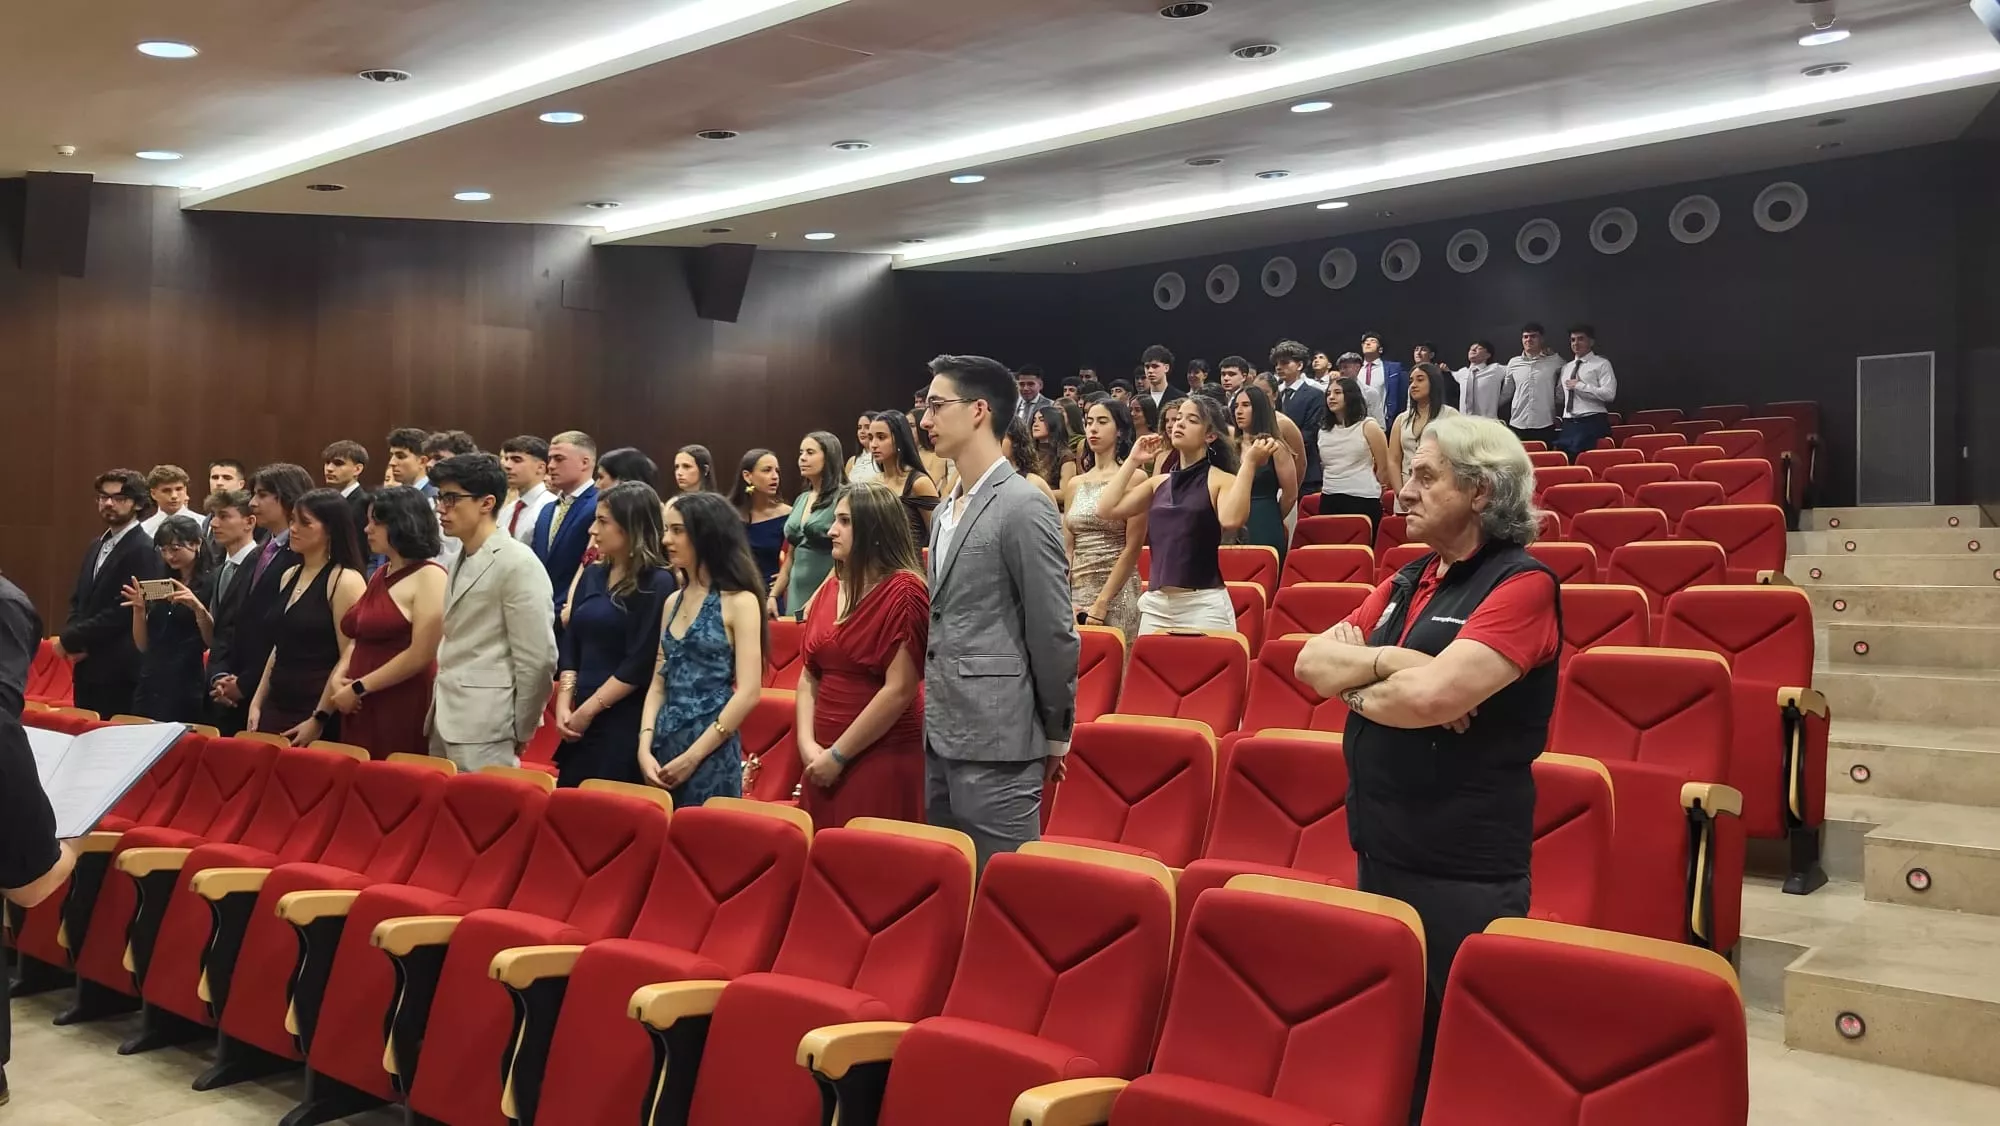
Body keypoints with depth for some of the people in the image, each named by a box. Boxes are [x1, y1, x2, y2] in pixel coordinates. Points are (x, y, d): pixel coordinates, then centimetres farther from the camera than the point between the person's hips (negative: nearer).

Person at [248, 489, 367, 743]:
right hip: (276, 706, 7)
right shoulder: (290, 576, 12)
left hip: (315, 712, -7)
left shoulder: (346, 580, -12)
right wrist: (257, 702, 12)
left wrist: (318, 720, -17)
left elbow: (349, 659, -15)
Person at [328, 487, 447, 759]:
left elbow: (421, 654, -15)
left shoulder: (429, 575, -9)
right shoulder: (379, 575, 15)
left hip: (403, 709, -7)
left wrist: (358, 688, -11)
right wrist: (339, 676, -2)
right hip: (361, 708, 7)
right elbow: (359, 638, 18)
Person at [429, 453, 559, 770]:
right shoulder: (460, 561, 14)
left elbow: (537, 658, -14)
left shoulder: (517, 563, -12)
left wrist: (520, 731, -7)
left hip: (485, 730, -8)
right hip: (445, 722, 8)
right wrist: (437, 711, 13)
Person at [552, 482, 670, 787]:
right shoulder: (592, 575, 11)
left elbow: (640, 663, -14)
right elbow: (571, 644, 10)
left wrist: (587, 710, -11)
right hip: (581, 722, 7)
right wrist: (564, 705, -2)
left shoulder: (657, 583, -10)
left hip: (626, 724, -7)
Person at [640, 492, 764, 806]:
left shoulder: (739, 602, -7)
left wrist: (691, 757, -13)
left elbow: (747, 693, -13)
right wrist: (645, 747, -4)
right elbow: (659, 683, 10)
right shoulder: (673, 603, 11)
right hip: (663, 746, 6)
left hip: (712, 752, -6)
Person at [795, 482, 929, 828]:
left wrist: (838, 754, -12)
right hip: (824, 761, 7)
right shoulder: (830, 592, 10)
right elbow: (809, 677, 13)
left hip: (881, 760, -7)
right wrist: (807, 744, -3)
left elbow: (899, 691, -17)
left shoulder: (903, 590, -12)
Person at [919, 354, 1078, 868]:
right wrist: (935, 719, 17)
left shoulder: (1024, 505, -13)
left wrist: (1056, 733, -5)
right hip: (942, 735, 9)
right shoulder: (947, 509, 15)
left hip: (997, 738, -8)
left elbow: (1053, 630, -11)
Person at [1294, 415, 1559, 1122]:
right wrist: (1391, 660, -14)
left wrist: (1357, 685, -6)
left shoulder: (1522, 585, -14)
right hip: (1379, 851, 8)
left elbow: (1429, 696, -26)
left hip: (1466, 869, -7)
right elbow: (1312, 664, 3)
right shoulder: (1407, 581, 11)